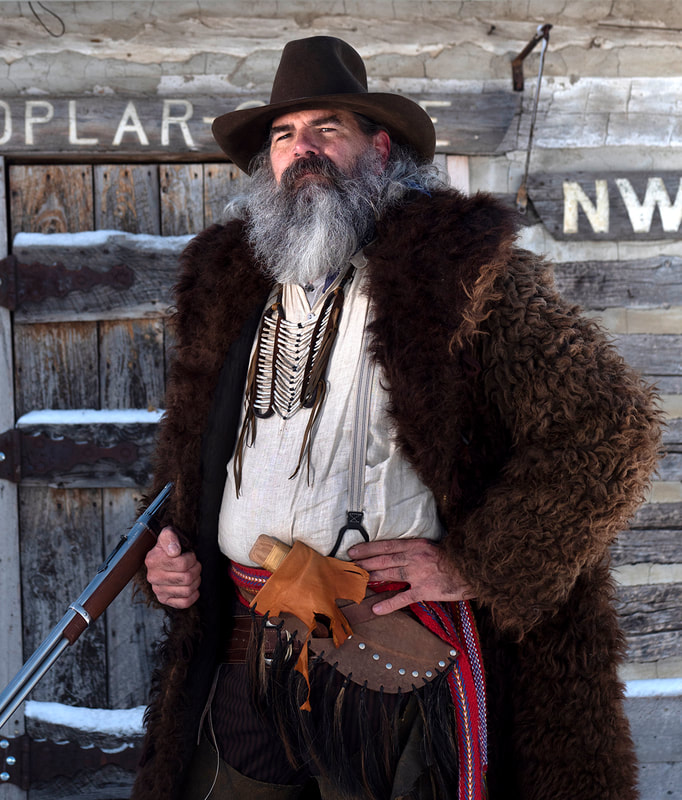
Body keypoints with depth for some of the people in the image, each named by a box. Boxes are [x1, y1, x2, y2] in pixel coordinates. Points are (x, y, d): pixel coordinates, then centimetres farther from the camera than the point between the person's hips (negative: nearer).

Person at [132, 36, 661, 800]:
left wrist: (474, 564, -13)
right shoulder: (231, 285, 11)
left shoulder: (456, 265, -8)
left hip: (395, 666, -5)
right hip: (244, 657, 5)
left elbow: (613, 425, -12)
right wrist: (170, 551, 8)